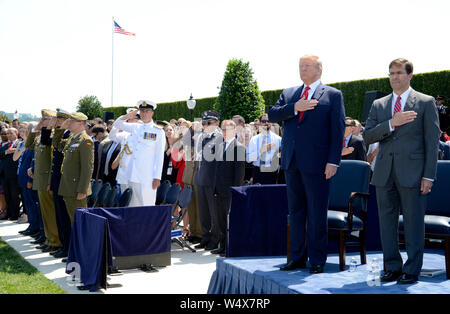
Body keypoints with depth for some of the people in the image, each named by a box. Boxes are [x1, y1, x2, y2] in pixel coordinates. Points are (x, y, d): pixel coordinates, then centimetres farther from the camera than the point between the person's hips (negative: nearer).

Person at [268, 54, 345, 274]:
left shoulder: (333, 95, 3)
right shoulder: (289, 94, 17)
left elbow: (338, 130, -3)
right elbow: (272, 115, 3)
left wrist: (333, 161, -12)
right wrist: (295, 108, -12)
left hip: (316, 163, -5)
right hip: (291, 162, 5)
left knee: (317, 214, 0)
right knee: (295, 211, 10)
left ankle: (317, 260, 10)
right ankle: (297, 257, 19)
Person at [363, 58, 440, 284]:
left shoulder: (426, 102, 4)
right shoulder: (378, 105, 14)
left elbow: (432, 141, -1)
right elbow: (368, 136, 4)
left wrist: (428, 175, -8)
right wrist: (391, 123, -12)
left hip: (412, 172, -4)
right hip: (385, 172, 4)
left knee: (413, 222, 0)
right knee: (387, 221, 8)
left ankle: (412, 270, 10)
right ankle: (392, 267, 19)